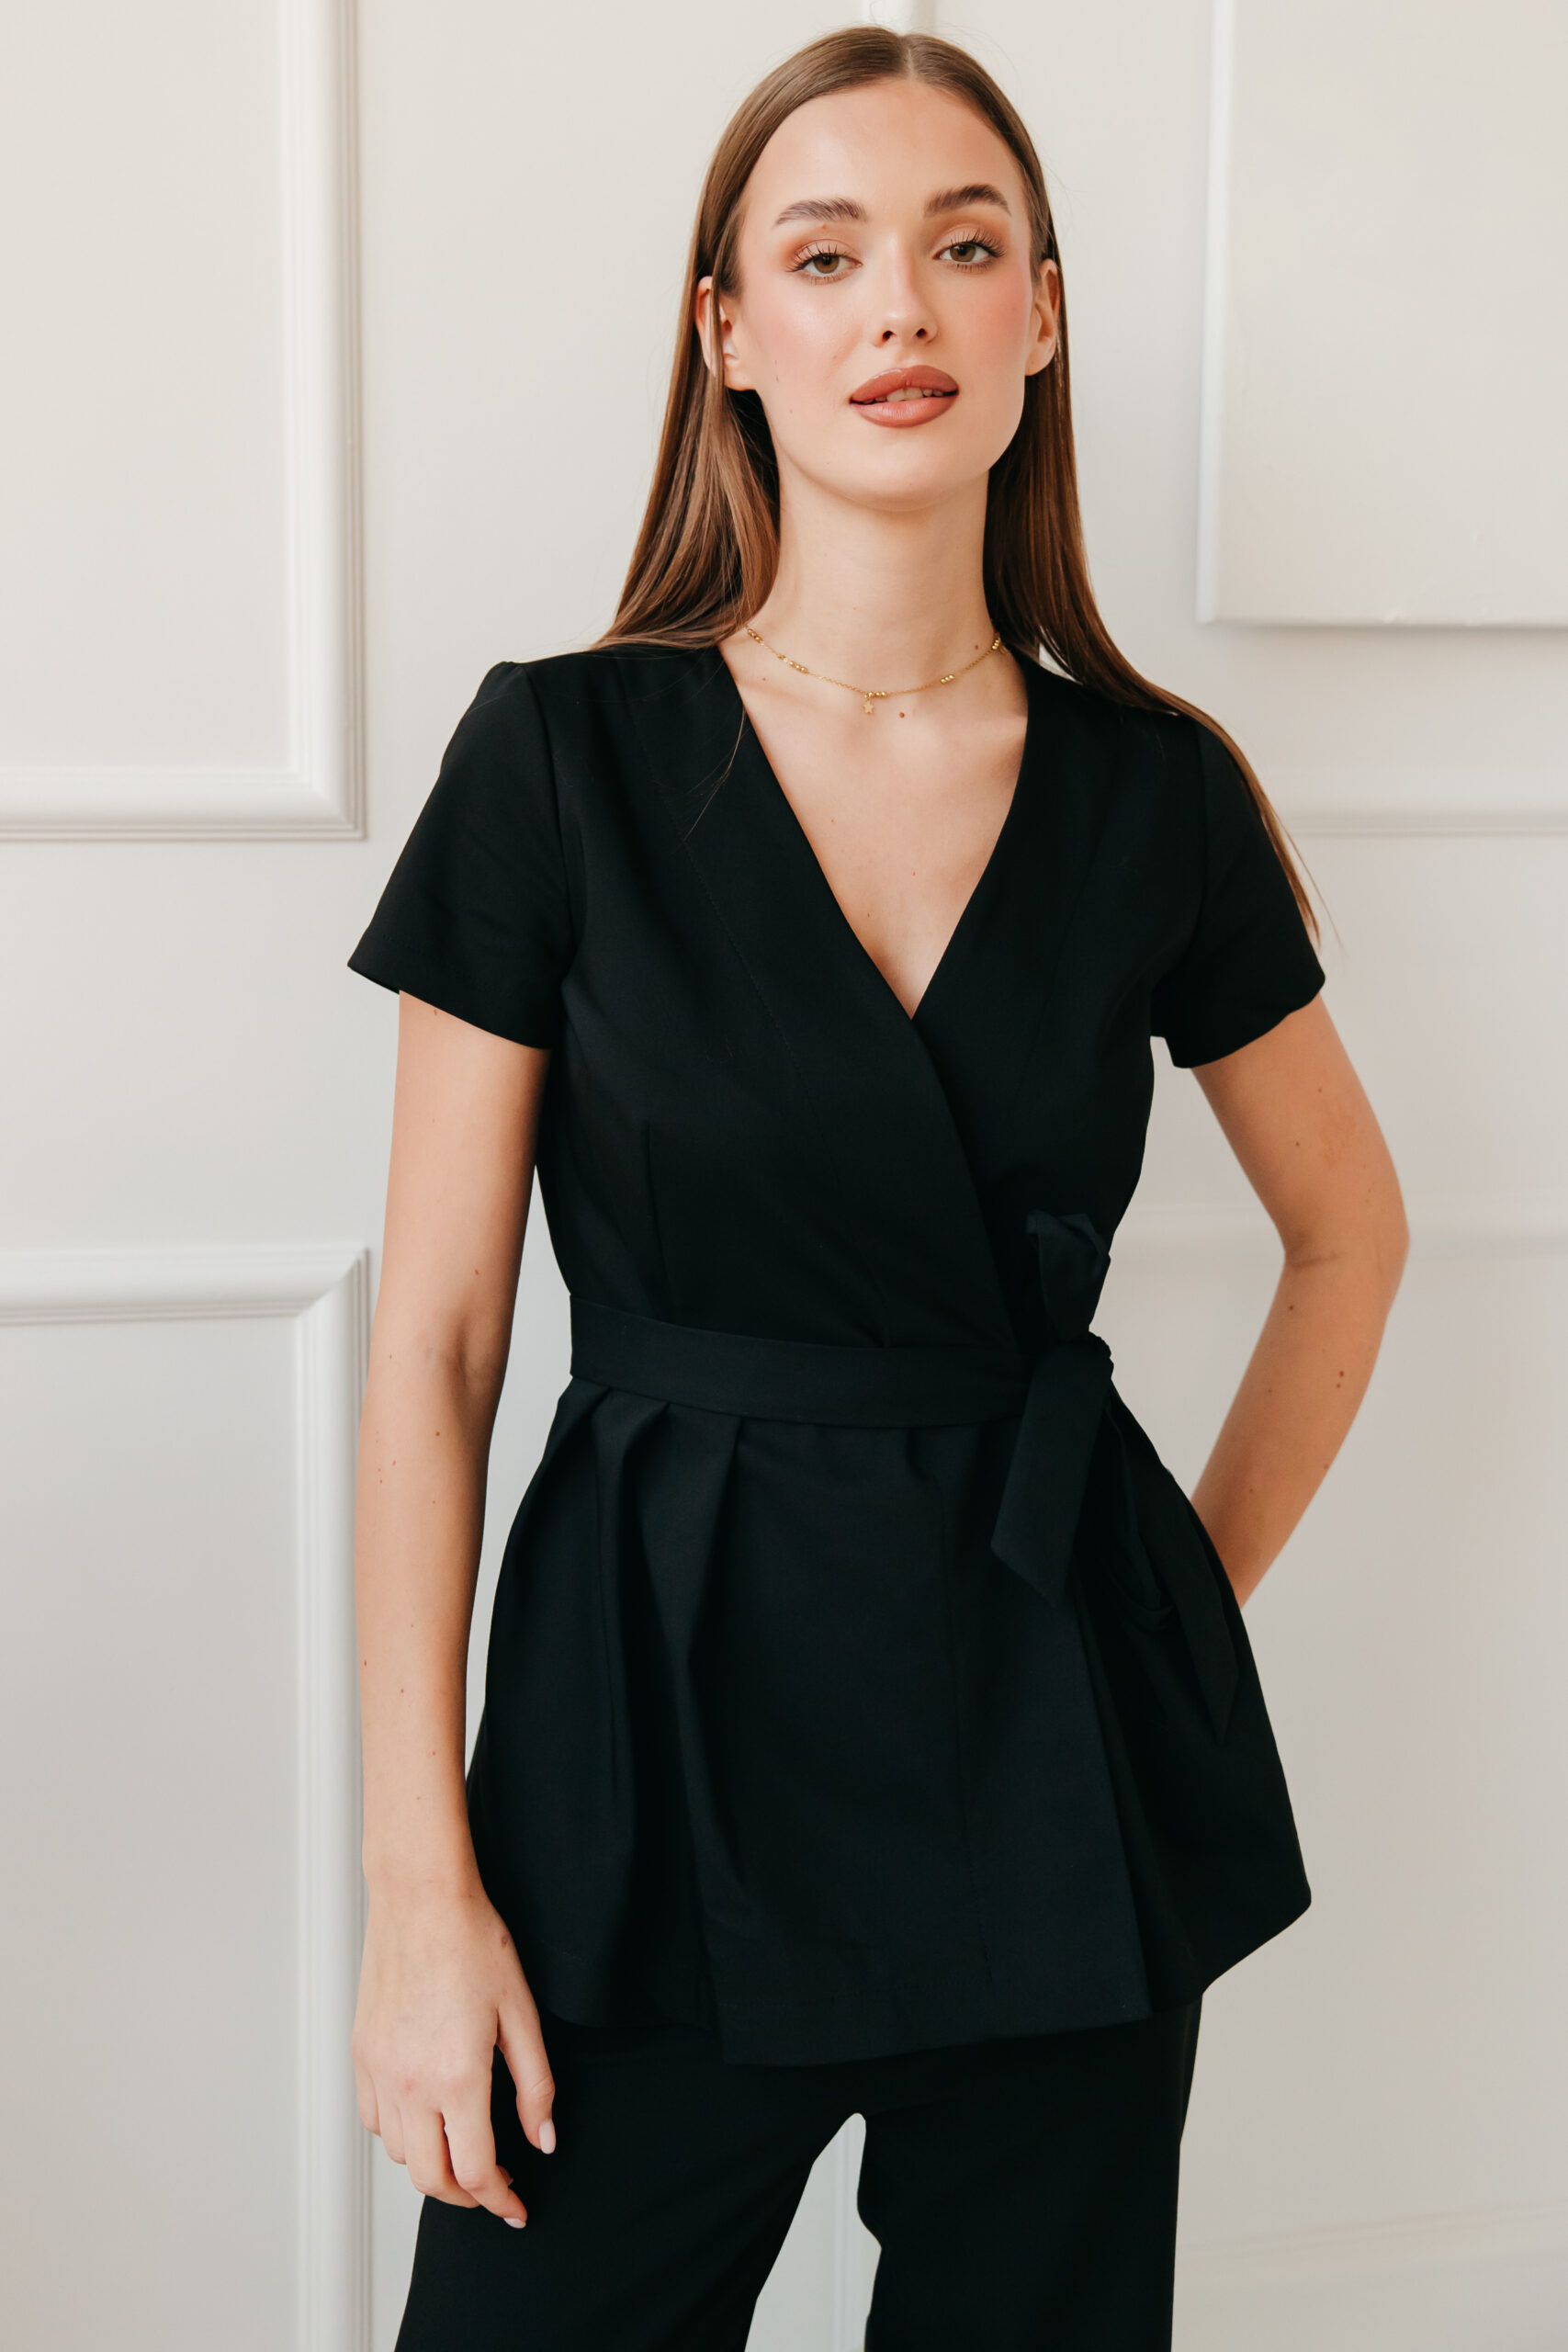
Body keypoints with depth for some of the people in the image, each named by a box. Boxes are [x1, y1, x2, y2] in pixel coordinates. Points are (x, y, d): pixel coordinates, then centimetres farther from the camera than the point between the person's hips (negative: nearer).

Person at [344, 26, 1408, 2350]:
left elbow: (1351, 1232, 16)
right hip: (656, 1721, -2)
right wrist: (420, 1882, -7)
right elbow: (433, 1345, -5)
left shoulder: (1157, 790, 1)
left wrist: (1188, 1603, 9)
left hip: (1060, 1762, 2)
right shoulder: (562, 756, -6)